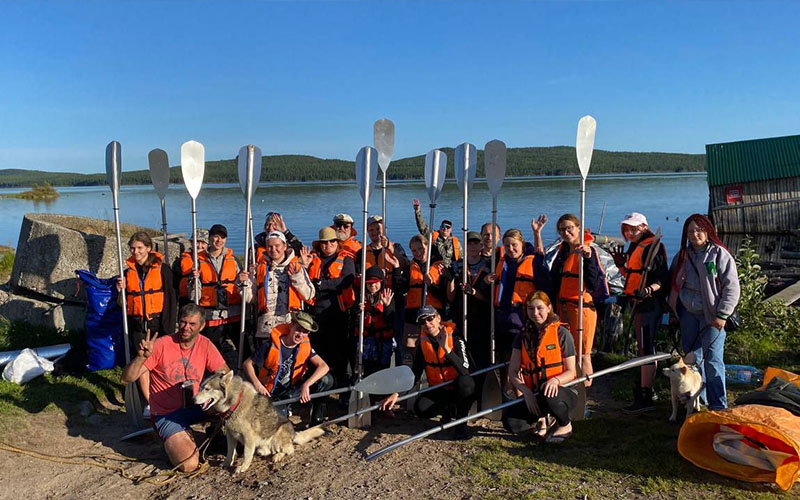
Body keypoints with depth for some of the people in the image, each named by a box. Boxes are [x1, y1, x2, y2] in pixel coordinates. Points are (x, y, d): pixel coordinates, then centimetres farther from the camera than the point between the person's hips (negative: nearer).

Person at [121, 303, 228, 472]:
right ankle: (178, 440, 11)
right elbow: (126, 378, -17)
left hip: (195, 406, 4)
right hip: (167, 414, -4)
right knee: (189, 464, -22)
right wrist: (141, 357, -35)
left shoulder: (205, 345, -4)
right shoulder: (162, 344, -16)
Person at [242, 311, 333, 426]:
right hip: (271, 394, -2)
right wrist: (257, 385, -27)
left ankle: (316, 422, -2)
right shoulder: (270, 346, -20)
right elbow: (247, 364, -12)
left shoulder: (305, 346, -12)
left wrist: (306, 385, -33)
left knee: (326, 380, -19)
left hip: (292, 390, 3)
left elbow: (323, 366, -20)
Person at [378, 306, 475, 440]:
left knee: (465, 381, -37)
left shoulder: (455, 339, -17)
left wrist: (446, 349, -41)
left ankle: (461, 423, -12)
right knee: (421, 408, -25)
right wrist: (396, 393, -15)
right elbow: (415, 374, -3)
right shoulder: (423, 343, -3)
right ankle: (448, 410, 9)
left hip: (457, 389, -3)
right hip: (438, 390, 4)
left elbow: (464, 370, -31)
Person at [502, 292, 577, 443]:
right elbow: (512, 369, 2)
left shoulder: (561, 333, -6)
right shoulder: (523, 336, 7)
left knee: (548, 396, -40)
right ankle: (543, 418, 11)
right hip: (533, 395, 3)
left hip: (562, 391, -3)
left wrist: (555, 380, -29)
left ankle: (565, 425, -4)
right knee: (510, 422, -22)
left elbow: (570, 372, -8)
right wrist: (518, 383, -19)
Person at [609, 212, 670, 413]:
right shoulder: (634, 248, 17)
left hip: (650, 303, -10)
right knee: (642, 347, 17)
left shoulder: (653, 247, -11)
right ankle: (646, 388, 29)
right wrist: (620, 264, 9)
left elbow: (663, 278, -17)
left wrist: (648, 290, -32)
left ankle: (645, 398, -6)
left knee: (646, 348, -9)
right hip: (639, 303, 10)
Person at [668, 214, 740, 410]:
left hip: (711, 316, -5)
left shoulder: (719, 254, -5)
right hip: (688, 314, 5)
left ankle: (718, 406, 1)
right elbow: (675, 284, 19)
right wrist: (674, 311, 13)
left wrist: (722, 315, -12)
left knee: (712, 360, -7)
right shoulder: (683, 255, 11)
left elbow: (732, 287, -7)